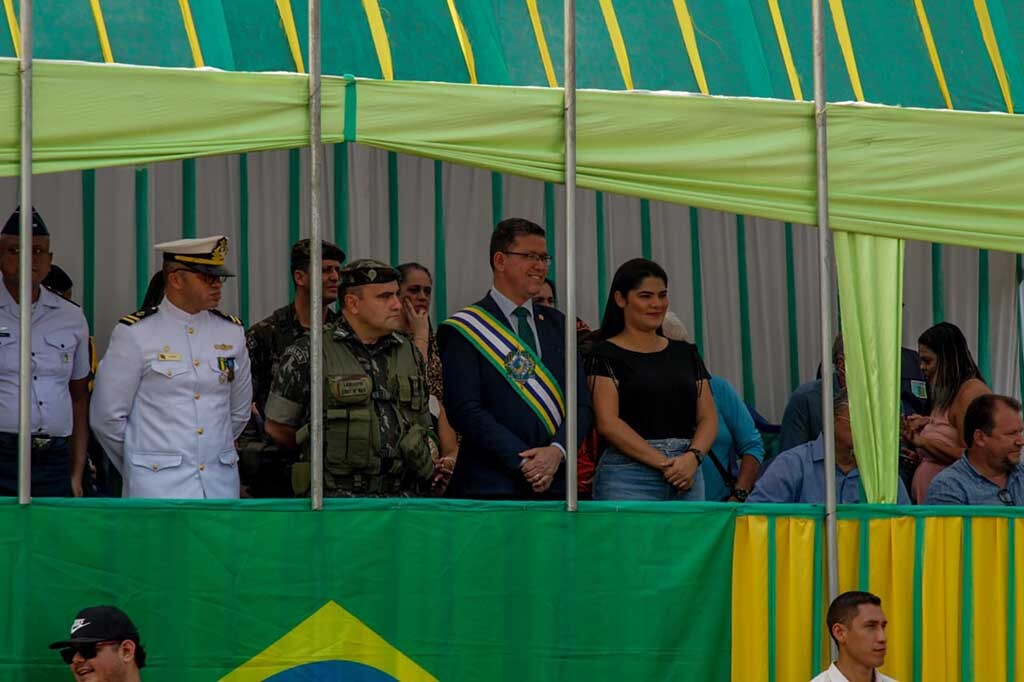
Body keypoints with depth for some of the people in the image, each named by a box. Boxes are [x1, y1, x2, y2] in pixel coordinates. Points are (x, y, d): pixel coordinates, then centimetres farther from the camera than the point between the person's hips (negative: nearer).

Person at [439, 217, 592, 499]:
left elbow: (581, 404, 11)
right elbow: (464, 410, -9)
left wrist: (556, 451, -9)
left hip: (556, 484, 4)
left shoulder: (557, 325, 16)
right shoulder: (463, 330, 0)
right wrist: (523, 462, -15)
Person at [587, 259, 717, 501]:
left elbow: (708, 417, 11)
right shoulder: (606, 355, 1)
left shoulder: (686, 354, 16)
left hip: (688, 475, 4)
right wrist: (663, 462, -16)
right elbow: (608, 422, -9)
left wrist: (693, 456, -9)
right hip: (628, 478, -4)